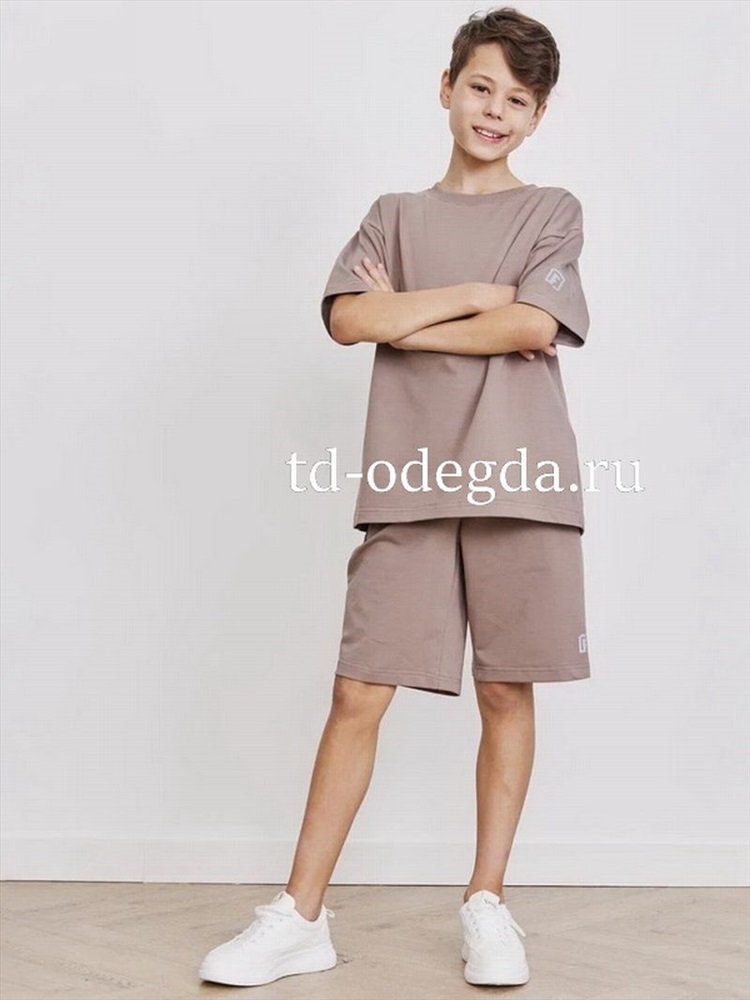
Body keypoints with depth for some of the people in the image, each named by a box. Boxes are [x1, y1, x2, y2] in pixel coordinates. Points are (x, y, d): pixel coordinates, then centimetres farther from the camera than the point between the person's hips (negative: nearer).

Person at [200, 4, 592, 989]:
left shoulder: (552, 212, 11)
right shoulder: (396, 215, 17)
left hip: (521, 484, -1)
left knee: (507, 693, 4)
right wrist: (474, 295, -3)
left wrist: (407, 321, 0)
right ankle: (300, 918, 4)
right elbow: (347, 317, -2)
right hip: (411, 488, 1)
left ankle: (487, 904, 16)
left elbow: (533, 328, -7)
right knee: (359, 694, -2)